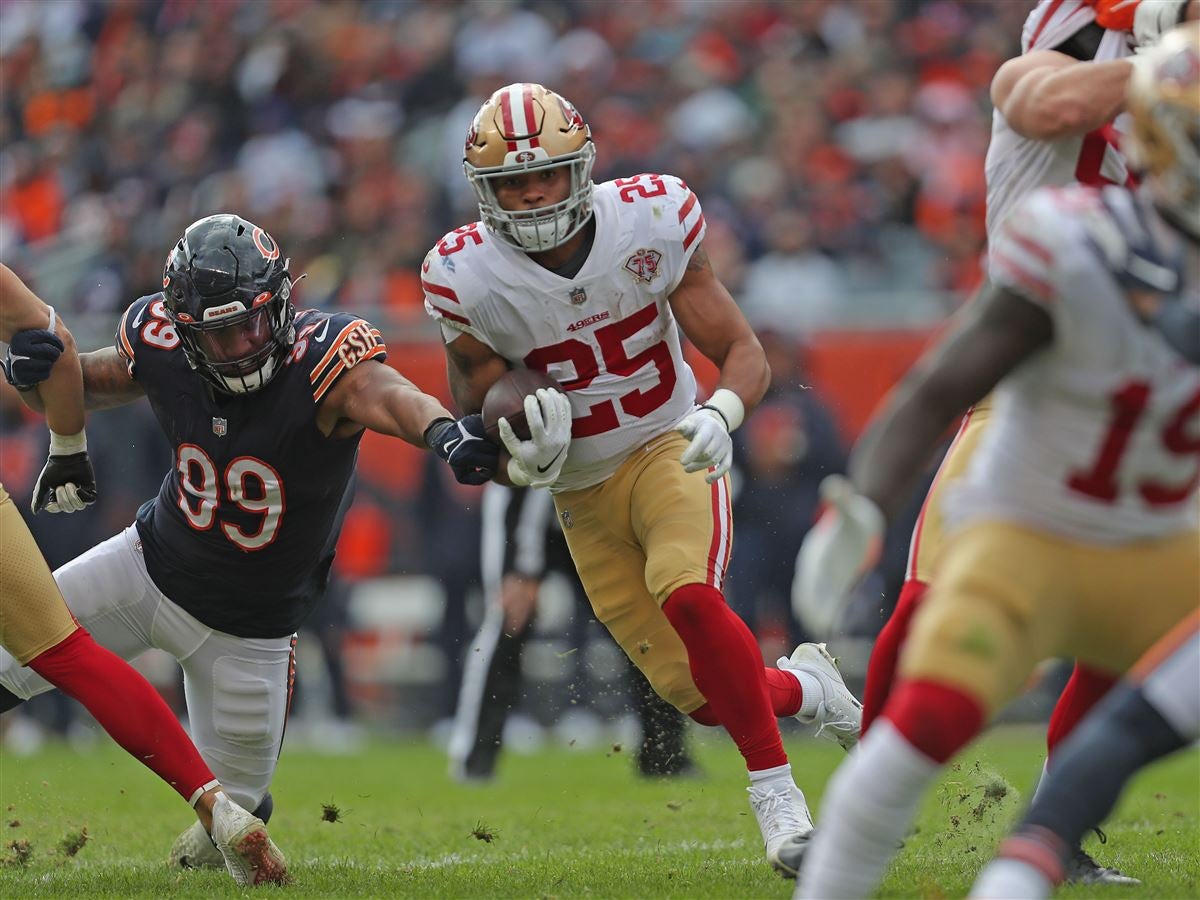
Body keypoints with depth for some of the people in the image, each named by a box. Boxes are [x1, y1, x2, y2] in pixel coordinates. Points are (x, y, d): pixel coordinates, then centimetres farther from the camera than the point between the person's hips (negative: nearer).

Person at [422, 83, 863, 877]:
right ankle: (805, 685, 30)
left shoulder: (651, 223, -15)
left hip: (671, 451, -2)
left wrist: (721, 414, -32)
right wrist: (524, 456, -27)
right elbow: (475, 433, -5)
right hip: (582, 494, 2)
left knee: (685, 592, -33)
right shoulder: (468, 278, -14)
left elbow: (746, 355, -11)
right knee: (703, 696, -4)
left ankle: (775, 789, -21)